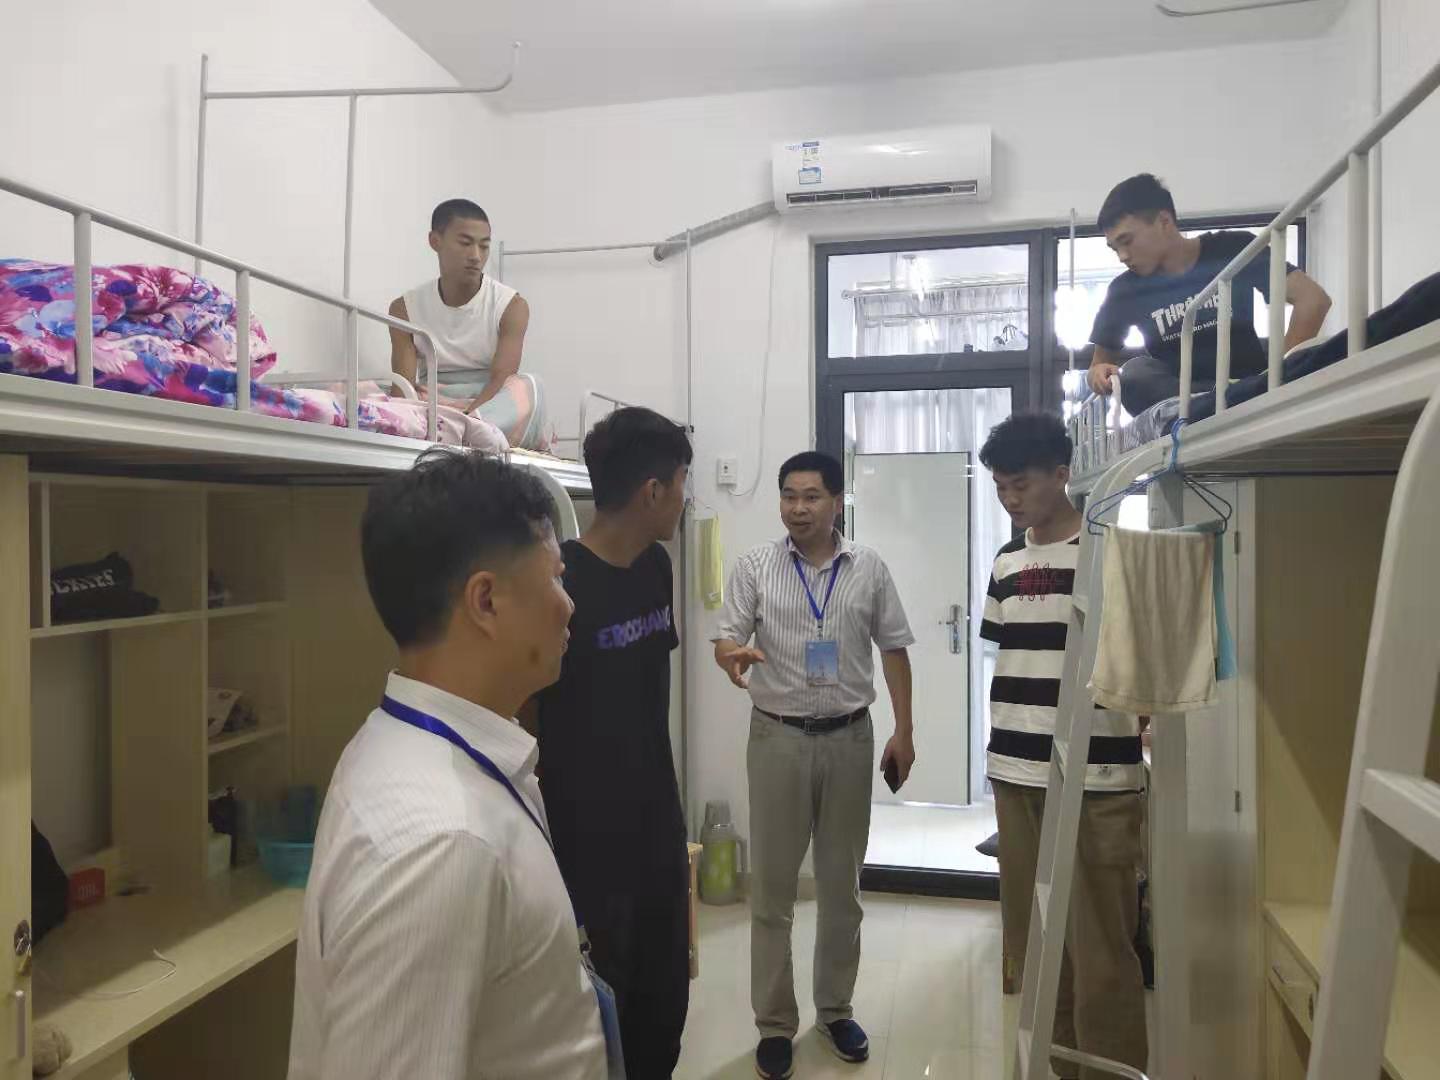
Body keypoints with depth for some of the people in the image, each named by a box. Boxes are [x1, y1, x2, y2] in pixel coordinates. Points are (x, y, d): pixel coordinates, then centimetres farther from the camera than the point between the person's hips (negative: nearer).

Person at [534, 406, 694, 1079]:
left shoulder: (656, 568, 3)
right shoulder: (559, 585, -21)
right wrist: (542, 853, -14)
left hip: (659, 835, 7)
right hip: (587, 848, -7)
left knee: (665, 1004, 20)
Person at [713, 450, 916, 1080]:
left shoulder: (869, 569, 2)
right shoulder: (755, 566, -3)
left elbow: (893, 649, 7)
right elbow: (726, 637, -7)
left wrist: (904, 730, 3)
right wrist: (731, 654, -32)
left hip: (849, 737, 2)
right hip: (778, 737, -1)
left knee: (842, 883, 13)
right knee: (772, 886, 4)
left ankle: (835, 1010, 31)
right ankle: (775, 1024, 19)